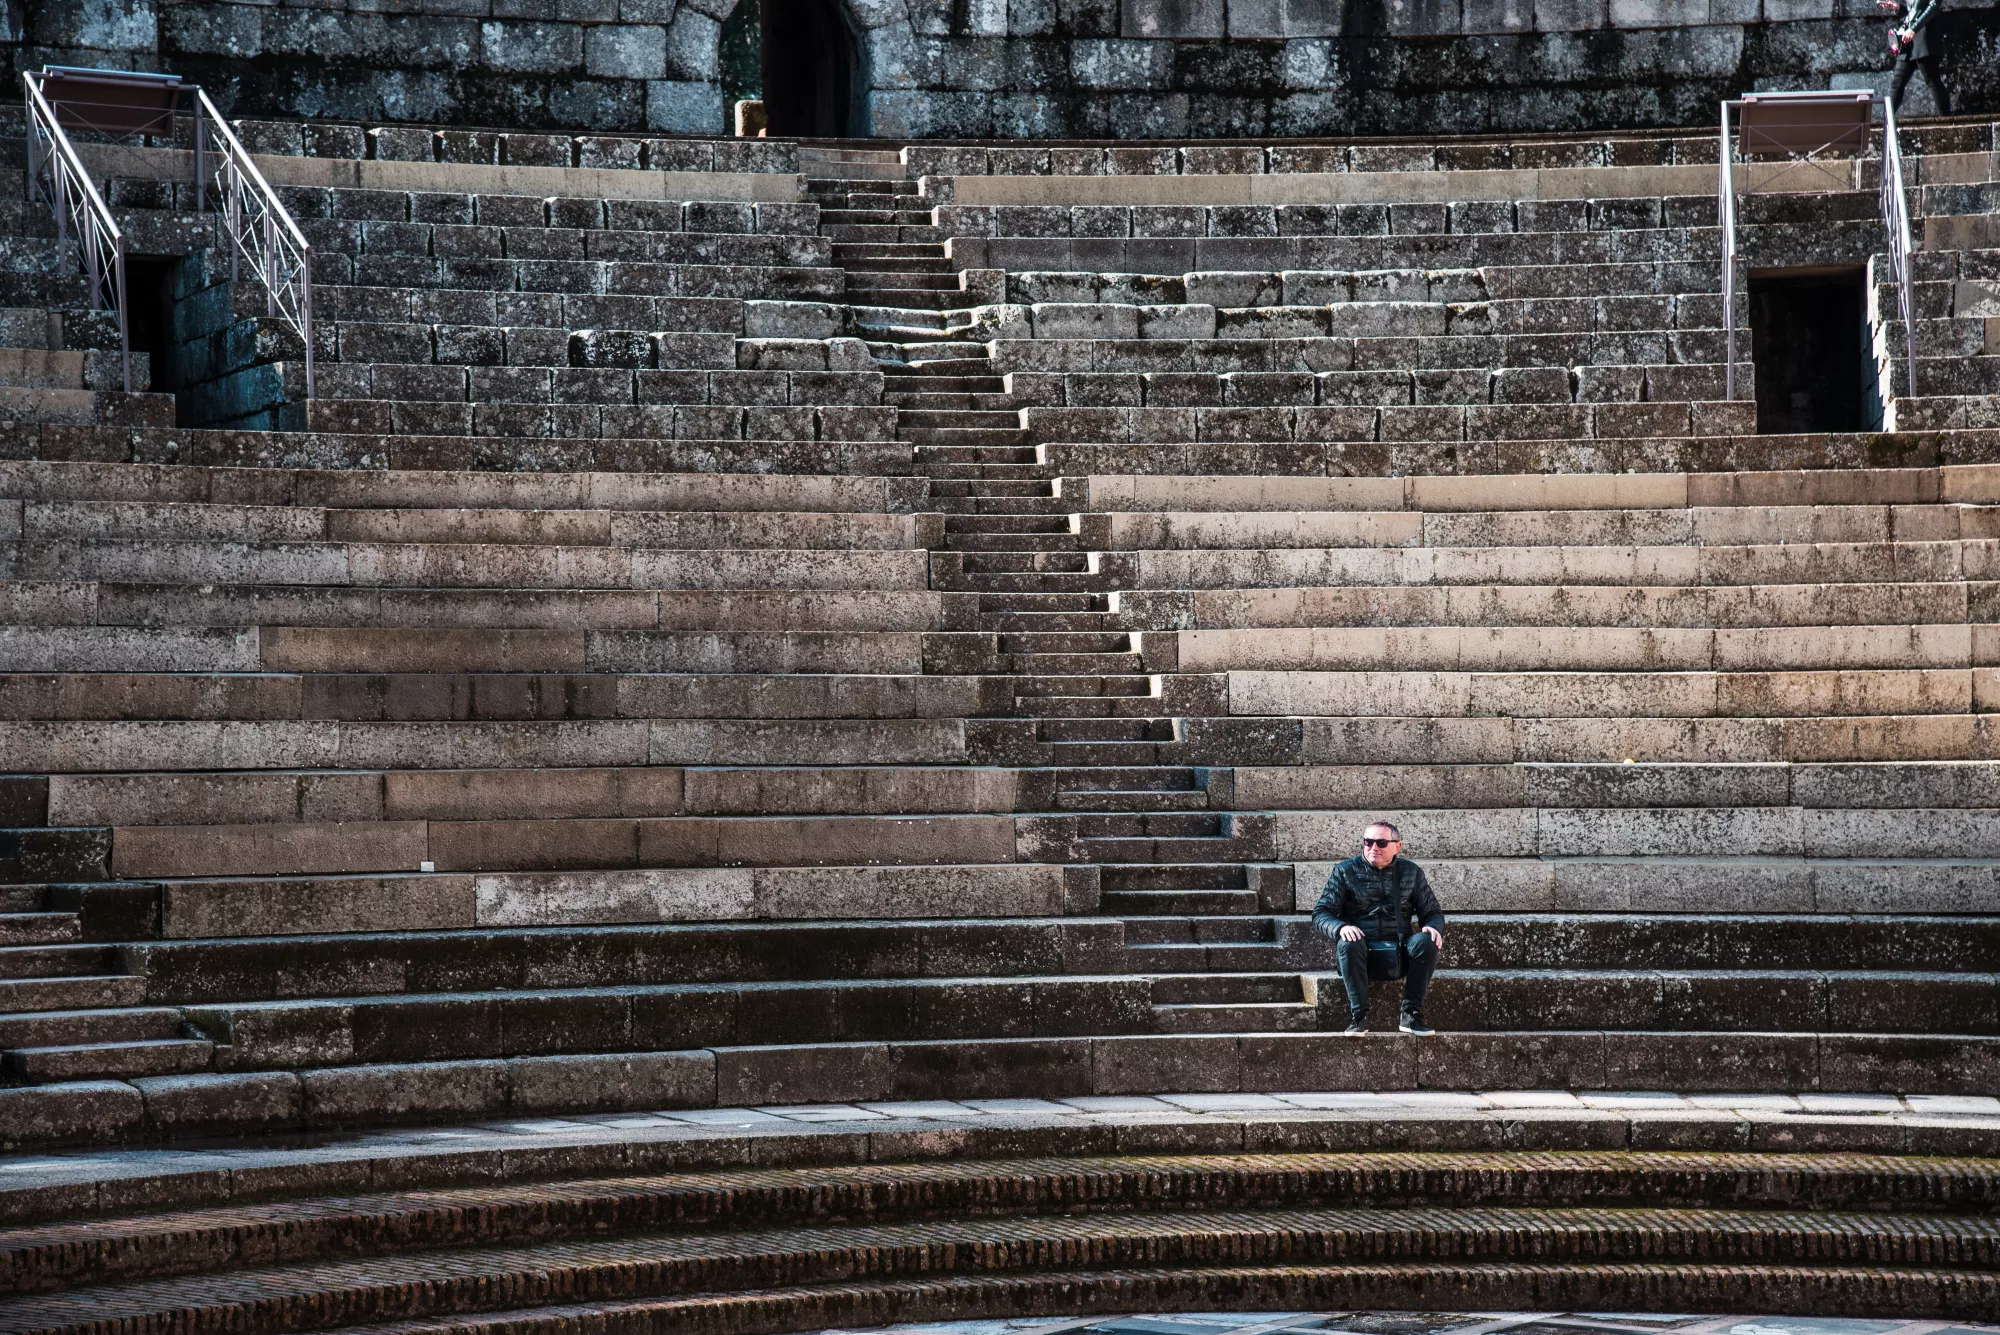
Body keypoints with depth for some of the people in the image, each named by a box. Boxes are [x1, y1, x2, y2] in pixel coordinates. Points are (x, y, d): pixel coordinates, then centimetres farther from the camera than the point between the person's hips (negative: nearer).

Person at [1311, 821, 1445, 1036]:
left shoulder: (1411, 872, 13)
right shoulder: (1346, 871, 7)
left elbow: (1432, 911, 16)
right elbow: (1321, 913, 2)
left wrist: (1433, 927, -10)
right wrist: (1340, 928, -21)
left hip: (1399, 956, 2)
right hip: (1361, 952, -1)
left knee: (1426, 941, -29)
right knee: (1349, 944, -35)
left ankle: (1411, 1014, -25)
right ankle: (1358, 1016, -30)